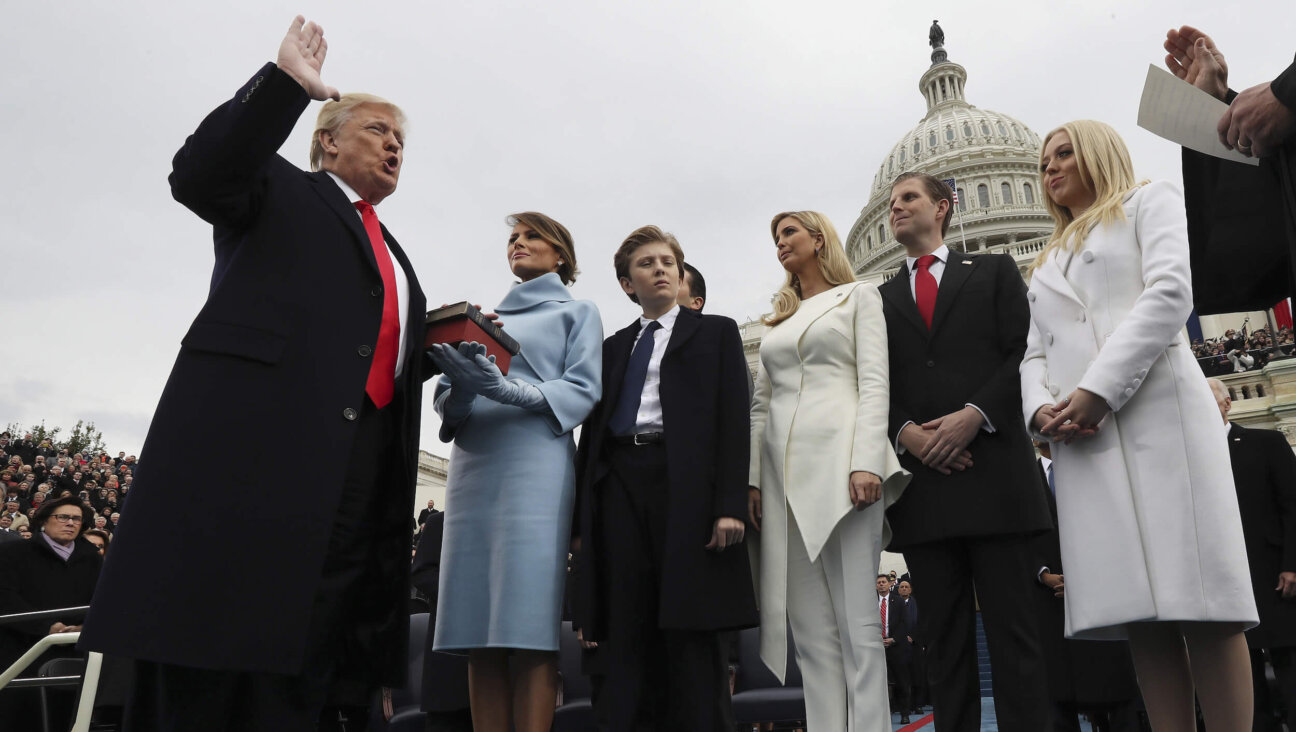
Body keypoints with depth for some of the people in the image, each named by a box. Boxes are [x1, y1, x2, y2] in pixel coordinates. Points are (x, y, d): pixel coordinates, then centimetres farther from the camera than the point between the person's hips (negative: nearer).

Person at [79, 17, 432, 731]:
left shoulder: (393, 254, 31)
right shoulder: (279, 188, 13)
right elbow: (198, 174, -8)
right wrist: (285, 80, -9)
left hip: (357, 467, 6)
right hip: (253, 439, -6)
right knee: (200, 668, -5)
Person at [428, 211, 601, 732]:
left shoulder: (576, 311, 14)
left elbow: (584, 390, 0)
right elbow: (446, 401, 19)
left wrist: (511, 391, -16)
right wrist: (460, 388, -6)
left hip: (536, 461, -4)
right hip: (472, 465, 5)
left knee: (529, 627, -11)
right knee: (478, 634, -1)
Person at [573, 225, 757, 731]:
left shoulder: (715, 332, 13)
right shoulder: (613, 347, 23)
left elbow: (733, 418, 2)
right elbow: (593, 429, 16)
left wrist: (730, 503, -11)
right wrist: (582, 517, 7)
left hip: (686, 484, -3)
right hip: (620, 485, 3)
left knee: (691, 635, -3)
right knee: (625, 639, 2)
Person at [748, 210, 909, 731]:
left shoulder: (858, 296, 10)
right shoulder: (778, 319, 24)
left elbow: (874, 383, -2)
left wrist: (867, 463, -15)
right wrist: (754, 477, 8)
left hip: (839, 458, -5)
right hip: (784, 471, 5)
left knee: (857, 620, -7)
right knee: (811, 627, 2)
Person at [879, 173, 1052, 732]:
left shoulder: (994, 271, 14)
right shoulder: (880, 299, 19)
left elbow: (1022, 354, 2)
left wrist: (975, 415, -12)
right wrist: (905, 432, -8)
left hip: (991, 469, -2)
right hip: (919, 478, 2)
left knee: (1011, 626, -1)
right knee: (945, 635, 5)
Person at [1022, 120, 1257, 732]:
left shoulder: (1150, 202, 14)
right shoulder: (1048, 262, 29)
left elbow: (1171, 292, -4)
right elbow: (1034, 352, 20)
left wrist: (1100, 388, -15)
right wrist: (1041, 408, -4)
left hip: (1158, 410, -4)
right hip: (1080, 434, 5)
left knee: (1199, 595, -10)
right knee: (1136, 609, -2)